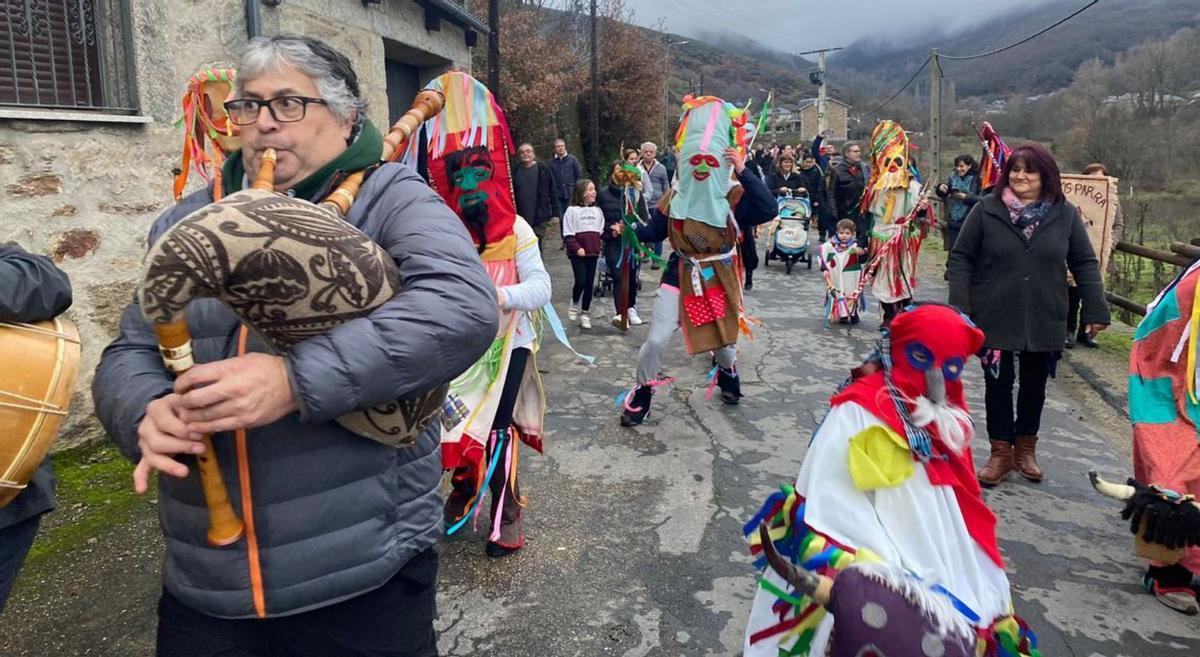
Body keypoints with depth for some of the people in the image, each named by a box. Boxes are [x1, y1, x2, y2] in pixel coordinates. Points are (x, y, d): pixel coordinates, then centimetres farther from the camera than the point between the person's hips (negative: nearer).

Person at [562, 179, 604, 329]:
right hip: (578, 253, -4)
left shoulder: (597, 211, 13)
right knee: (581, 281, -12)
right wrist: (576, 248, -17)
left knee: (589, 283, 5)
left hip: (593, 252, 4)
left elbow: (601, 231, 16)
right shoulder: (572, 211, -3)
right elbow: (568, 234, -7)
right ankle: (574, 304, 17)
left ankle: (585, 314, 16)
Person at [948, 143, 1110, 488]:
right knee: (998, 385, 6)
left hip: (1045, 322, 2)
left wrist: (1096, 310, -1)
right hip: (994, 318, -2)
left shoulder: (1065, 214, -1)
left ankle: (1026, 447, 33)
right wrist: (960, 307, -12)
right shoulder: (987, 210, -6)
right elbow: (961, 259, -4)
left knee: (1034, 385, 15)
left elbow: (1085, 264, 3)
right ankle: (1001, 452, 21)